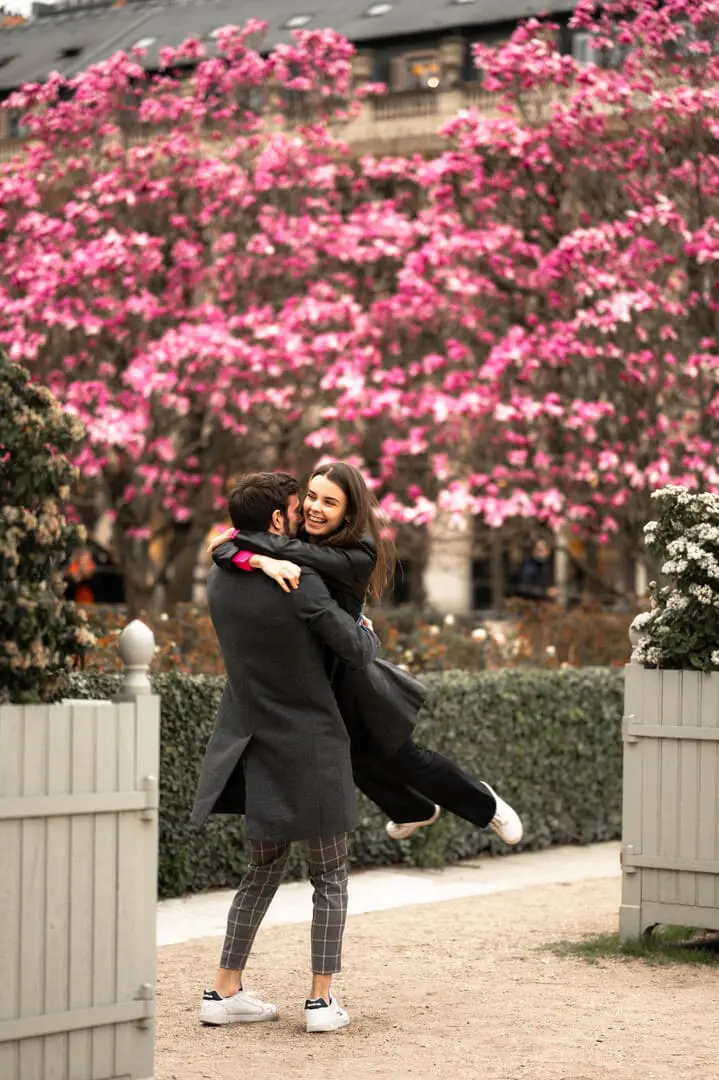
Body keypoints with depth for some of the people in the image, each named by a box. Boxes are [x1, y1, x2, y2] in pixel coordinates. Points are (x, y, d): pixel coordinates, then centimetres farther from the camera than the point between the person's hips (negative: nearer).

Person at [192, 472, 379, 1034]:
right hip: (307, 745, -6)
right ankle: (322, 998, 6)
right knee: (330, 874, 8)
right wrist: (368, 631, 10)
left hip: (252, 744, 6)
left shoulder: (220, 579, 1)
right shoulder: (301, 584, -20)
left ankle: (226, 990, 17)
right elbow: (358, 653, -13)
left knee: (266, 866, 18)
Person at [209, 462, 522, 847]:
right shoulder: (295, 535, -12)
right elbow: (223, 551, -26)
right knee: (357, 758, 25)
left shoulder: (360, 554, -24)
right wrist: (261, 561, -46)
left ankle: (483, 803, 36)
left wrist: (233, 538, -29)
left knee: (396, 756, 9)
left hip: (348, 679, -5)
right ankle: (414, 810, 55)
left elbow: (291, 551, -39)